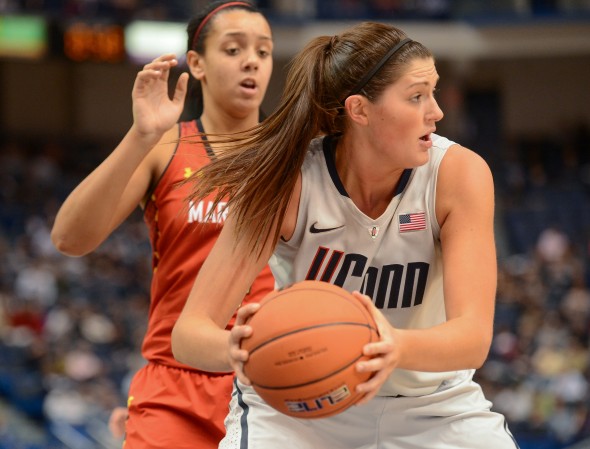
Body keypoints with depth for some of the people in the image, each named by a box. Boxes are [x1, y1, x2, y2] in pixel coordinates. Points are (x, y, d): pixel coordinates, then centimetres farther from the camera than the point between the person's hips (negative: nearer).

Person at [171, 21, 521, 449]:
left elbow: (473, 336, -30)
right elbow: (190, 333, -26)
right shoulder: (286, 179, -22)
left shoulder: (459, 173, -20)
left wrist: (400, 348, -53)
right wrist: (235, 349, -51)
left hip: (429, 399, 2)